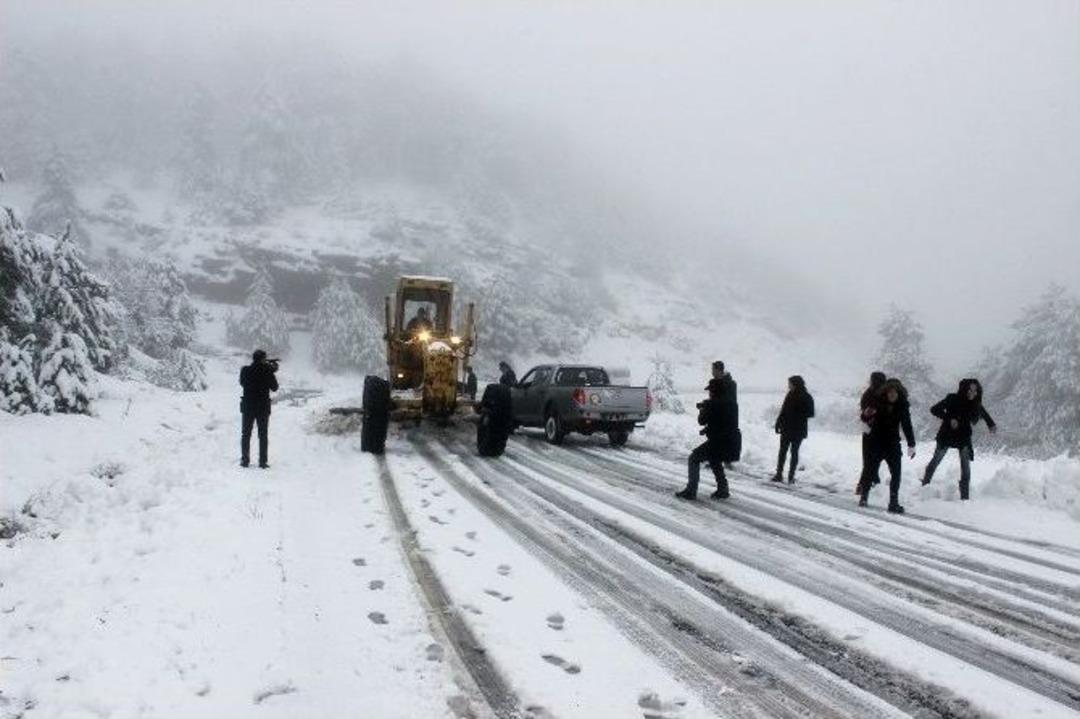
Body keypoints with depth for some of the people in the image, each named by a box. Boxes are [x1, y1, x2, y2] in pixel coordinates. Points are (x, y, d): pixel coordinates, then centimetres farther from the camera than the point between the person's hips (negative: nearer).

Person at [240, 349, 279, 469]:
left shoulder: (245, 370, -6)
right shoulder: (267, 372, -12)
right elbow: (274, 388, -2)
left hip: (247, 407, 2)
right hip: (263, 408, -2)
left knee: (246, 434, 11)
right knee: (263, 435, 7)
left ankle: (245, 460, 9)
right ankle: (263, 461, 4)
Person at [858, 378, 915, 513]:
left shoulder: (902, 406, -3)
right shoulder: (878, 401, -9)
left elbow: (907, 425, 4)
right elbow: (865, 418, 0)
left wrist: (911, 444, 2)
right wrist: (867, 414, -25)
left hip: (893, 444, 2)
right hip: (876, 442, -2)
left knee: (896, 473, -7)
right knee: (870, 470, 5)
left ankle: (894, 503, -3)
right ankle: (863, 496, 25)